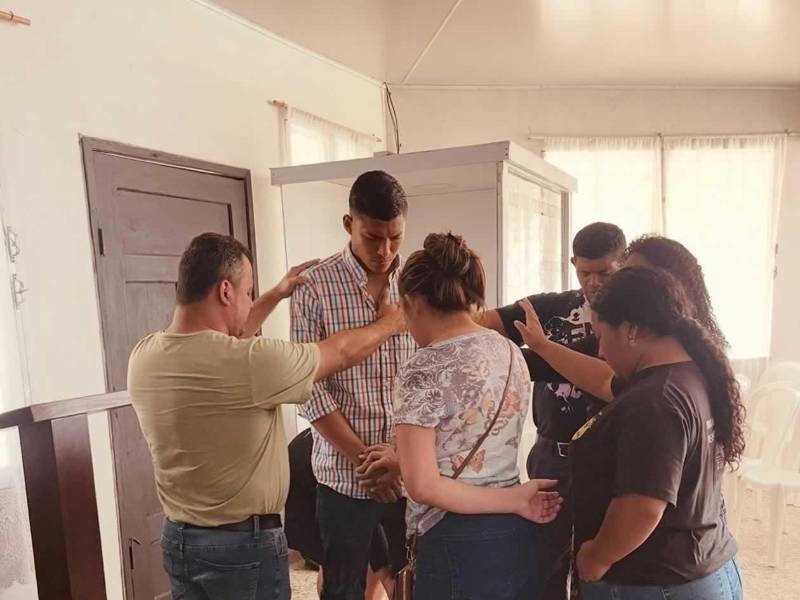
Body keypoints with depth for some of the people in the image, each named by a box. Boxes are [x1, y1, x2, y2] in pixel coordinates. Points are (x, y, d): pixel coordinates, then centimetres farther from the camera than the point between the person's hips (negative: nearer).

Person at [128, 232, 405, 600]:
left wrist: (276, 295, 17)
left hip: (177, 538, 7)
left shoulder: (143, 356, -6)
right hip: (245, 544, -7)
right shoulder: (249, 362, -28)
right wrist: (389, 324, 5)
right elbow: (341, 352, -14)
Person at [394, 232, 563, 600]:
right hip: (519, 534, 7)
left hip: (459, 545, -6)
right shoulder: (510, 351, 2)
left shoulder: (424, 369, -19)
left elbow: (422, 485, -21)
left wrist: (512, 500, -12)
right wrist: (397, 459, 14)